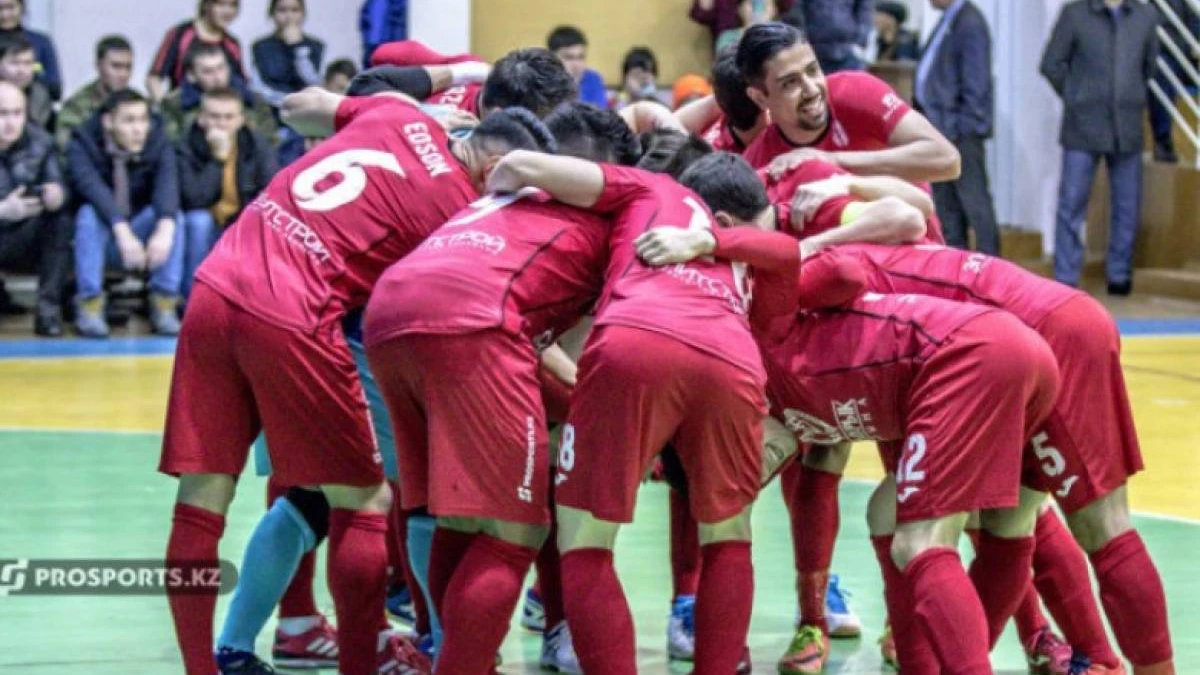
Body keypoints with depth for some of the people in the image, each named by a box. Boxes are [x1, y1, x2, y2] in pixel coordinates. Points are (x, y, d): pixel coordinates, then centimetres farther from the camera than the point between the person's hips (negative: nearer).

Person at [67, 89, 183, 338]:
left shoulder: (159, 145, -8)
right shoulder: (82, 146, -15)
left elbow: (167, 184, -27)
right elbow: (92, 187, -32)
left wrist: (165, 228, -48)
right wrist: (123, 232, -48)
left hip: (143, 230, 2)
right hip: (101, 236, -2)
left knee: (171, 214, -27)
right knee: (89, 213, -33)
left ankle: (164, 303, -24)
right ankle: (89, 305, -30)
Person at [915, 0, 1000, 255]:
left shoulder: (969, 23, -13)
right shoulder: (948, 21, 15)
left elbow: (976, 83, -16)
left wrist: (963, 124, -17)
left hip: (960, 129, -10)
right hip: (941, 127, 10)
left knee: (973, 199, -6)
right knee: (945, 200, 13)